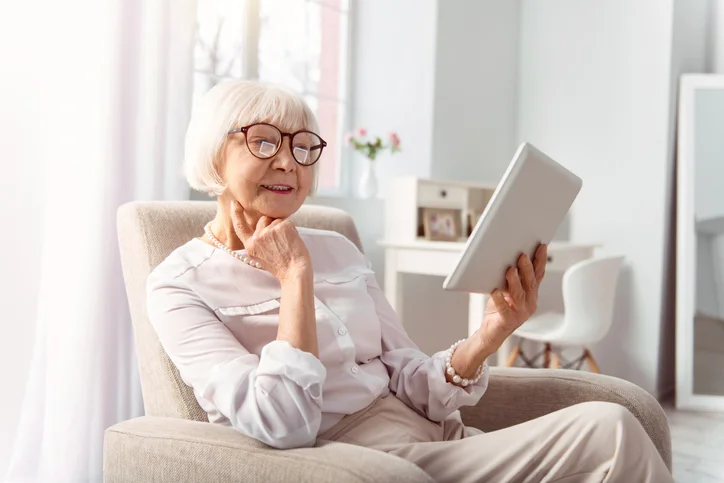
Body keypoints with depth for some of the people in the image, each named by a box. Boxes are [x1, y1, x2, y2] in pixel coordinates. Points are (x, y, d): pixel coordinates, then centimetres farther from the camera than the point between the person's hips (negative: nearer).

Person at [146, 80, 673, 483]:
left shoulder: (337, 249, 13)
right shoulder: (179, 286, -3)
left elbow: (412, 387, 8)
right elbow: (283, 426, -17)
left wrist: (492, 331, -9)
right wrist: (295, 276, -13)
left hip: (441, 438, 6)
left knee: (608, 421, -19)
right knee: (609, 433, -21)